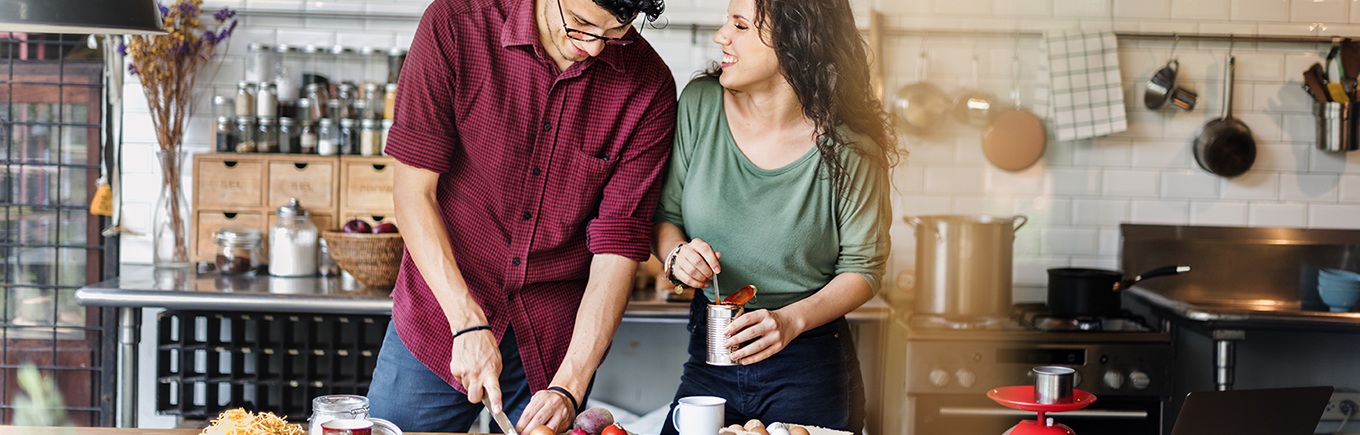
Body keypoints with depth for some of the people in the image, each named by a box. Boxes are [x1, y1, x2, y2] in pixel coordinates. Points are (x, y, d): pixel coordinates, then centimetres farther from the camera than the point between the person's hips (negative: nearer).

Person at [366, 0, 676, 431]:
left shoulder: (648, 85, -11)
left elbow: (618, 245, -12)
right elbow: (412, 190, -13)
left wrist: (569, 386, -20)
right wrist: (468, 323, -21)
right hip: (439, 319, 0)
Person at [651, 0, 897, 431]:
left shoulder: (849, 152, -15)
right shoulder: (699, 104, -6)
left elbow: (863, 267, -6)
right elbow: (665, 214, 5)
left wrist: (792, 320, -21)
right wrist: (676, 255, -18)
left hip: (808, 366, -3)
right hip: (709, 357, 3)